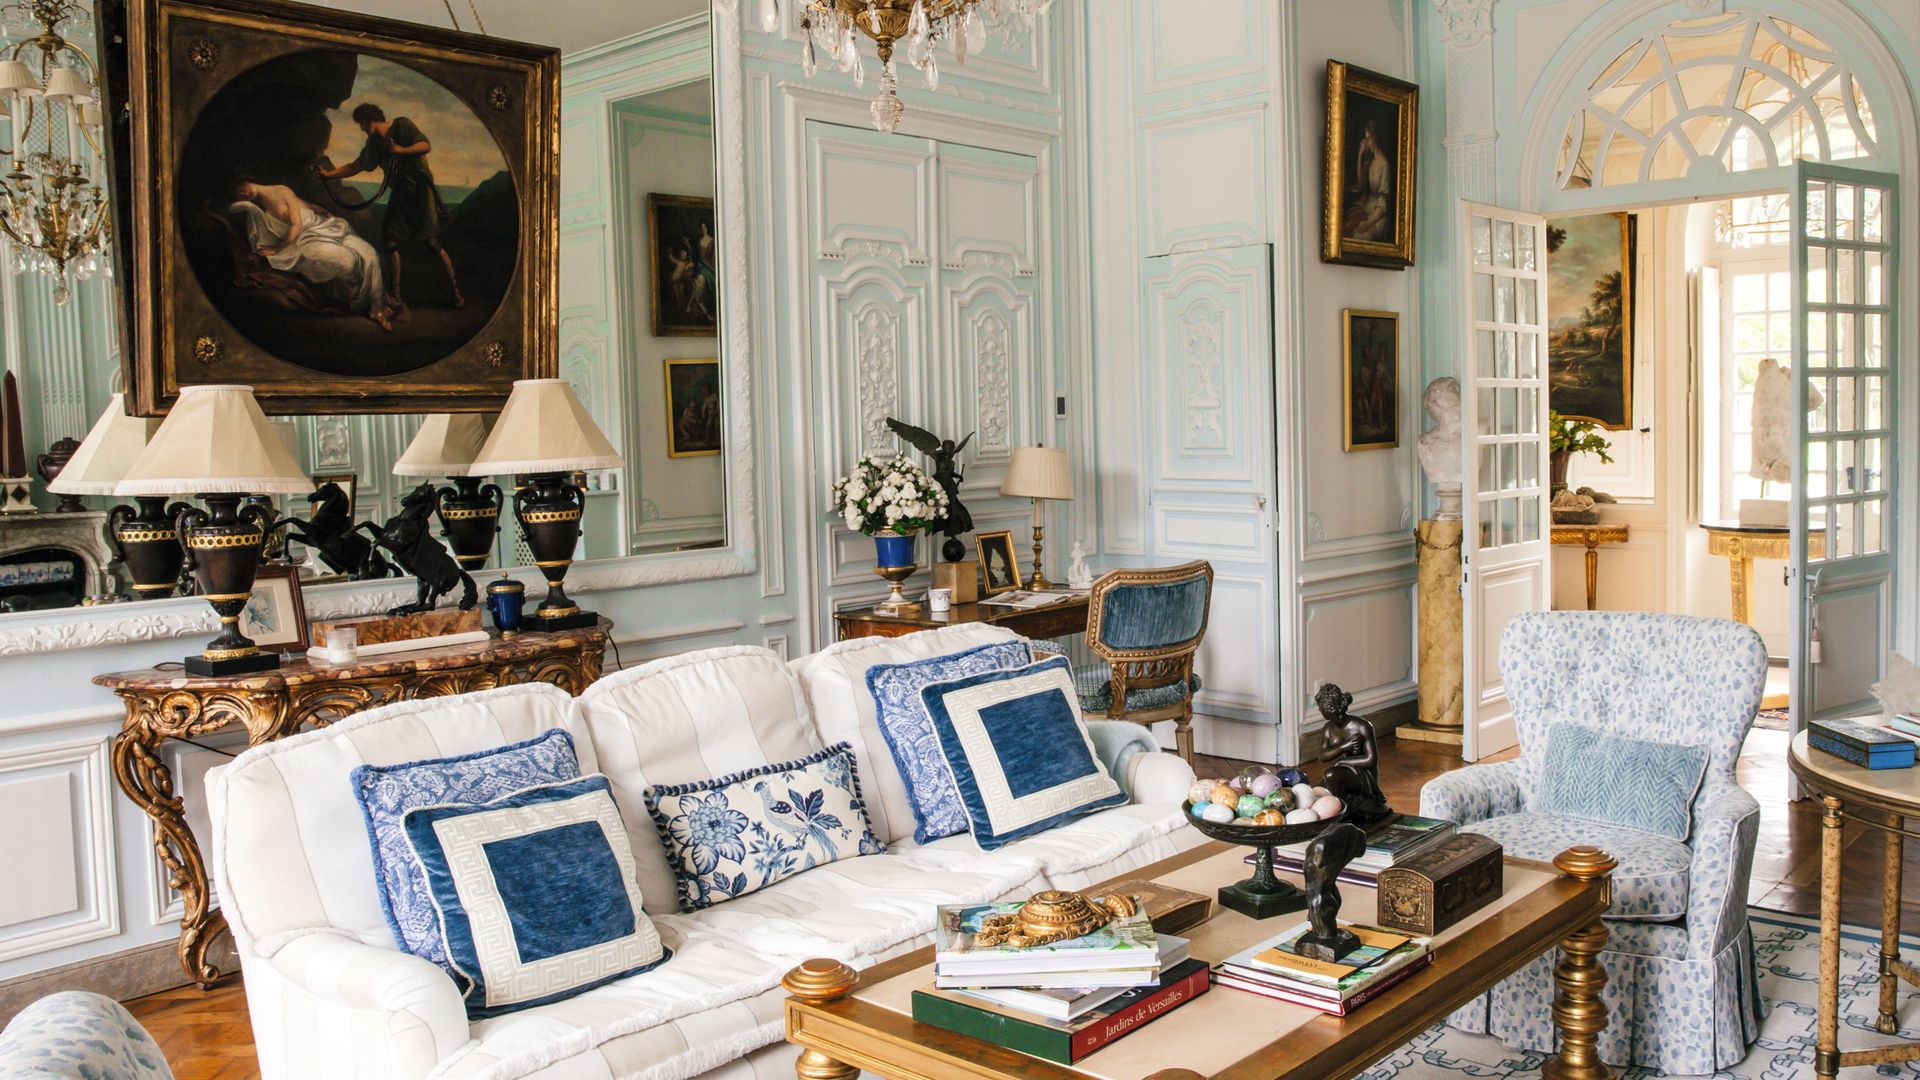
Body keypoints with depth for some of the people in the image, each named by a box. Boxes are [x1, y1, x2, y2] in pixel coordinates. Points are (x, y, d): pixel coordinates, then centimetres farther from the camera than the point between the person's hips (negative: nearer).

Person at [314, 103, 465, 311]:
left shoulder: (402, 125, -3)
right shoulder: (373, 143, 16)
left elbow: (426, 146, -13)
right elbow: (355, 166, 21)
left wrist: (401, 150, -27)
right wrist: (328, 174, 11)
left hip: (420, 189, -7)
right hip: (399, 193, 7)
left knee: (431, 242, -13)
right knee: (391, 243, -3)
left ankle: (456, 292, -5)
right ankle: (394, 295, 5)